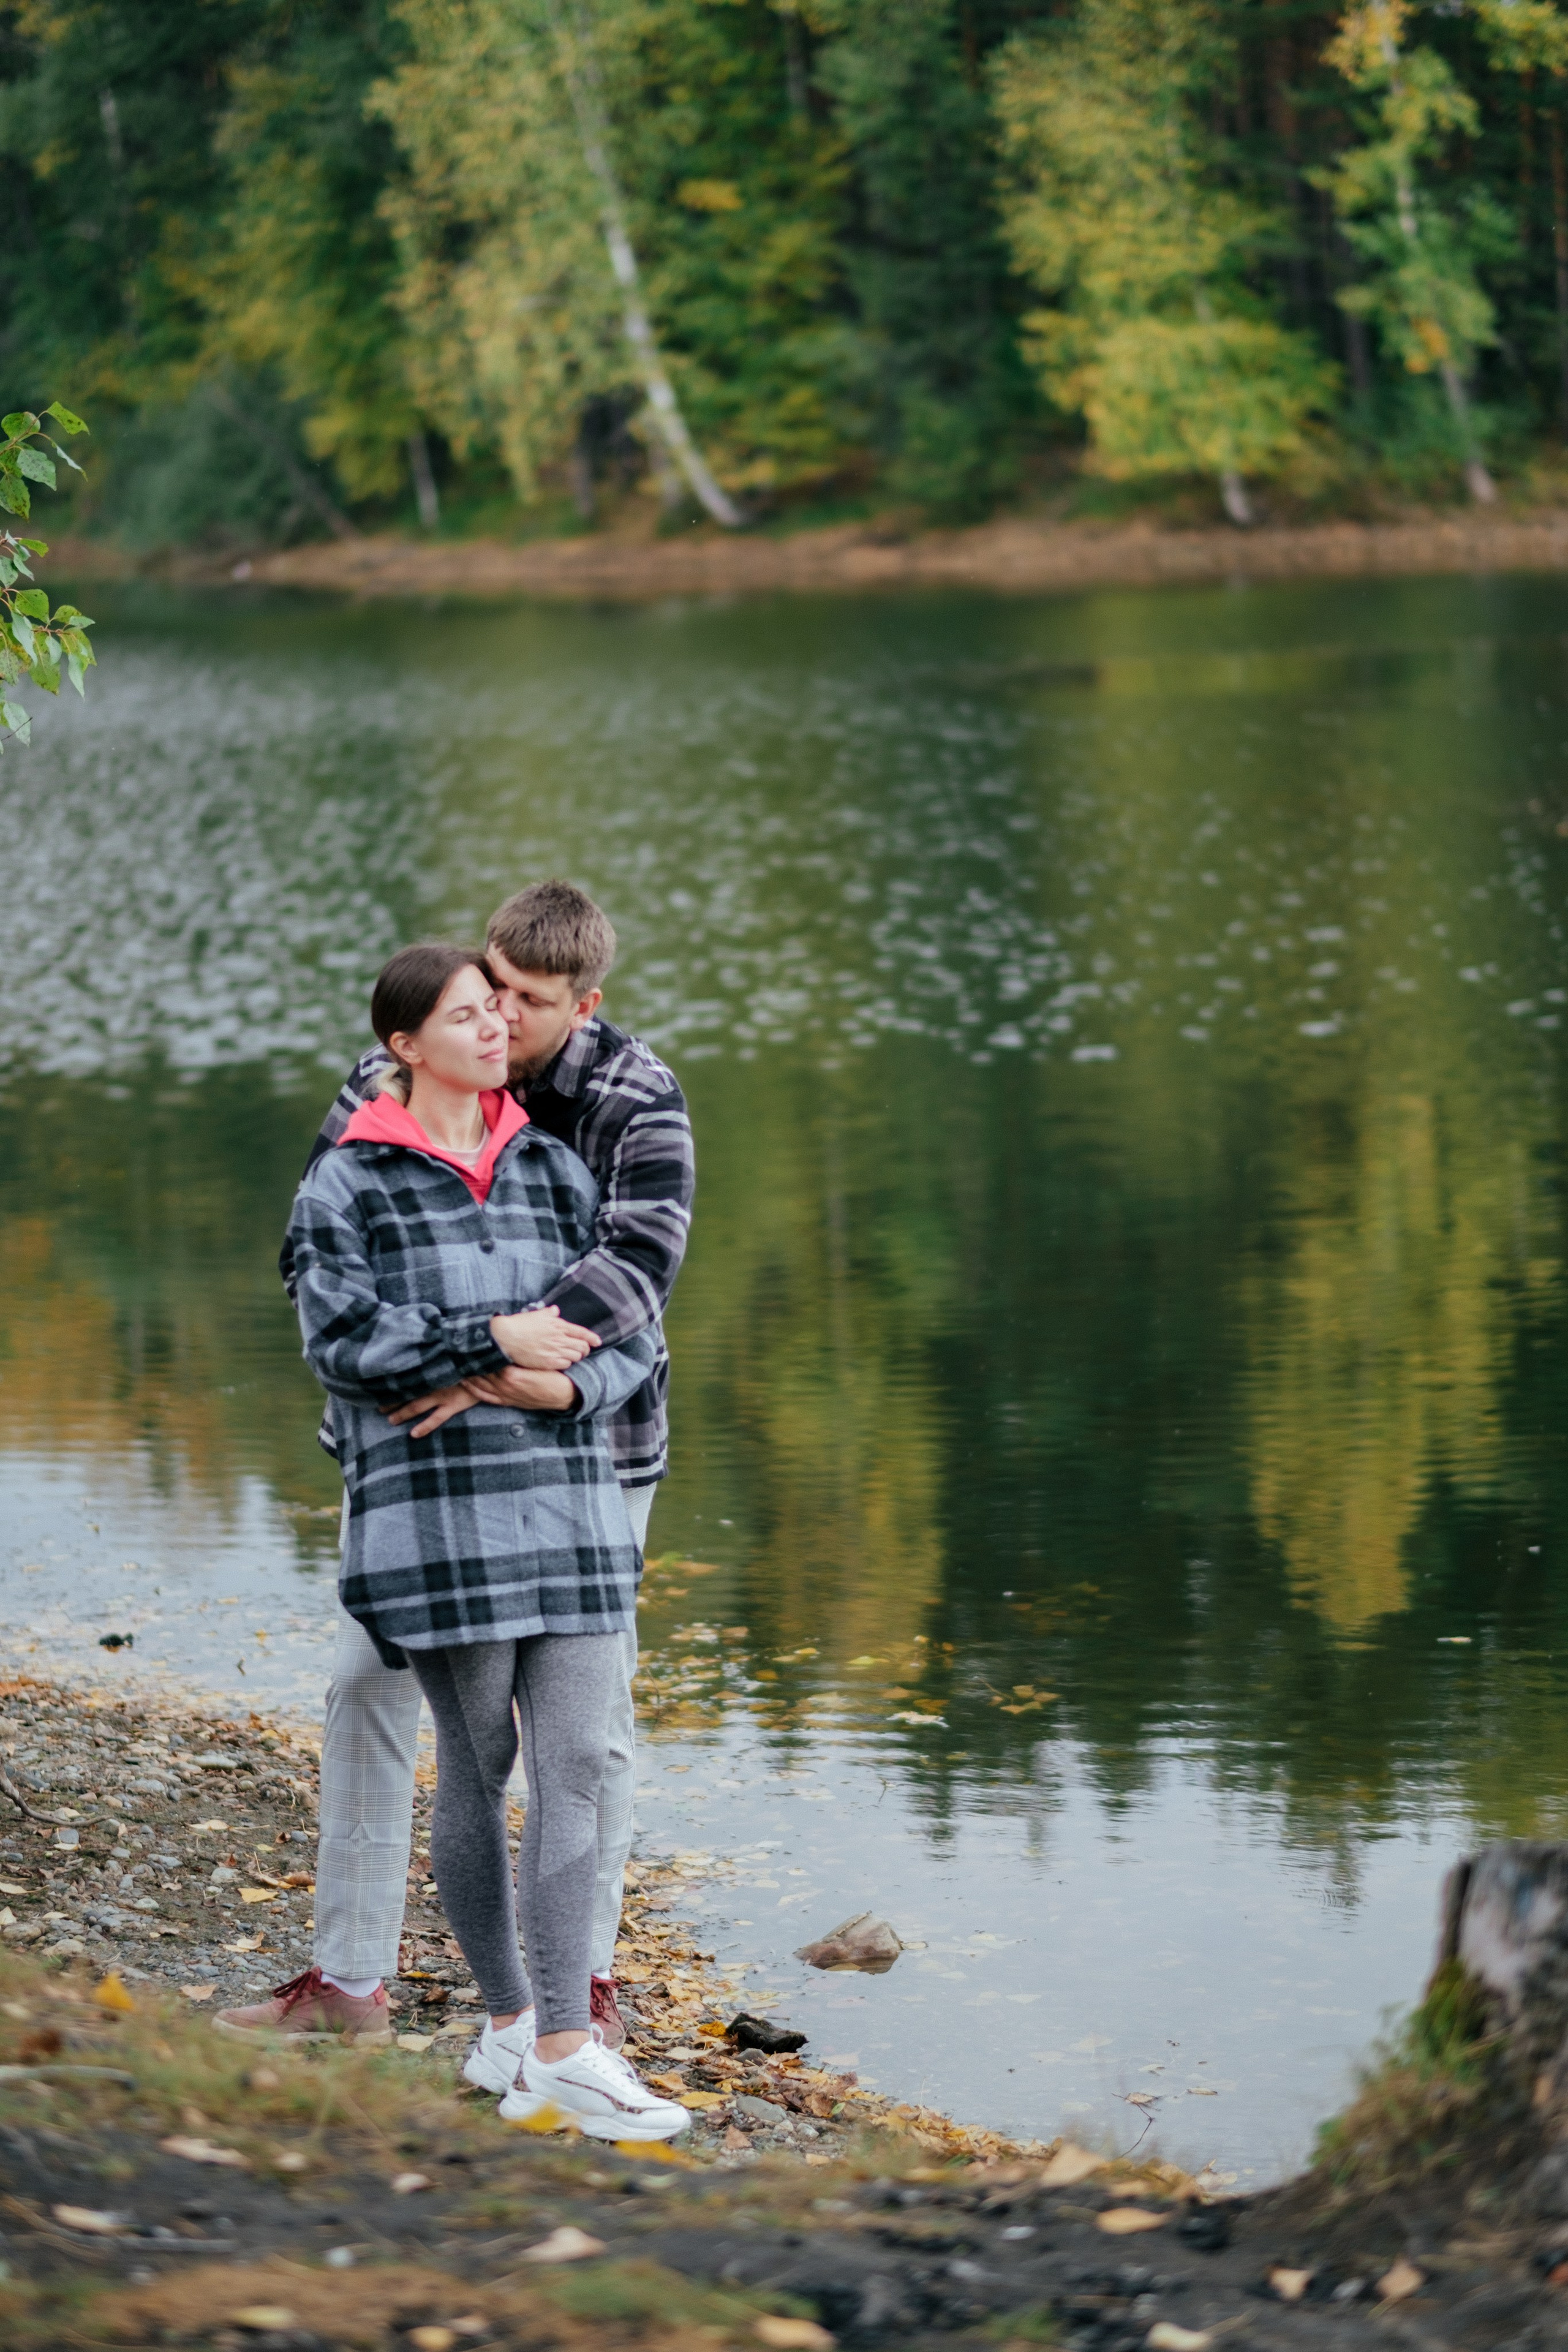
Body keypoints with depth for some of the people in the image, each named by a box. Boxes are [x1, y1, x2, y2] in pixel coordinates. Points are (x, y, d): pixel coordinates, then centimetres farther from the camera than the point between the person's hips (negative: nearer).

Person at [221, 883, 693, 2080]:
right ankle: (350, 1979, 12)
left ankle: (588, 1980, 19)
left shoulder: (637, 1099, -15)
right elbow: (316, 1245, -10)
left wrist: (498, 1362, -41)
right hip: (418, 1436, 3)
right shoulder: (391, 1080, -7)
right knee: (370, 1682, 3)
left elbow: (641, 1259, -28)